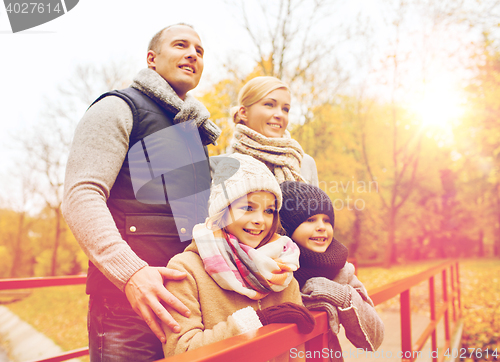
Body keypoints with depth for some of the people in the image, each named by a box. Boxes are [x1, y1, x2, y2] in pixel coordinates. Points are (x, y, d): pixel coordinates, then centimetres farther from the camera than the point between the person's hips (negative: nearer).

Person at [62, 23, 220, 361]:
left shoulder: (195, 129, 22)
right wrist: (129, 271, -28)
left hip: (185, 291, 7)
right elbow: (80, 197, -14)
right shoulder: (118, 109, -1)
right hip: (129, 295, -7)